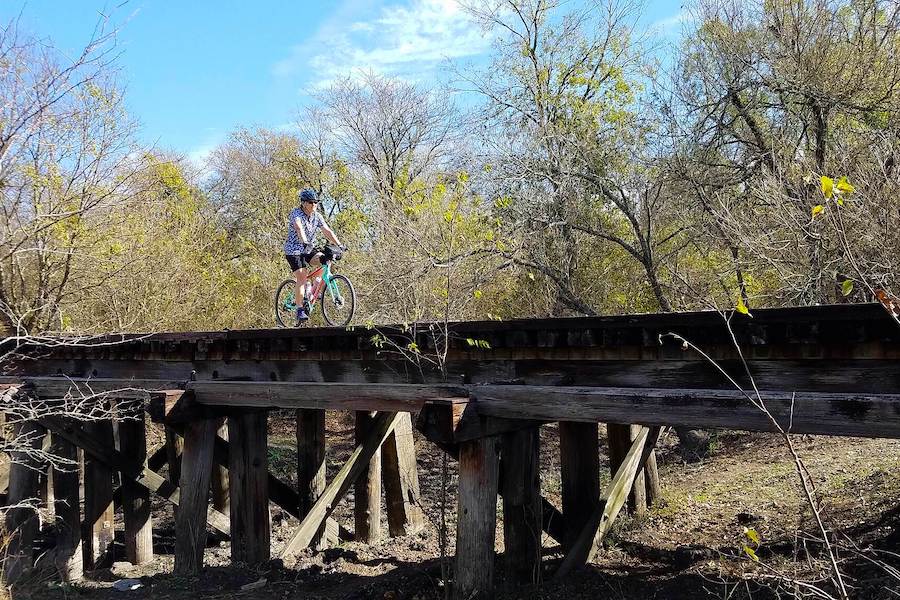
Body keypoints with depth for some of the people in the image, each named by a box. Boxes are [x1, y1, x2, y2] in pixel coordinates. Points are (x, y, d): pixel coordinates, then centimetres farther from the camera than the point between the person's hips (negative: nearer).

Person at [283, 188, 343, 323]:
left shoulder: (317, 216, 1)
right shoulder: (296, 214, -18)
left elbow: (327, 231, -5)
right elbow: (299, 228, -36)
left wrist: (339, 245, -18)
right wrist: (305, 243, -54)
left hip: (308, 249, 6)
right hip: (293, 250, -6)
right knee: (301, 277, -19)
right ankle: (300, 310, -15)